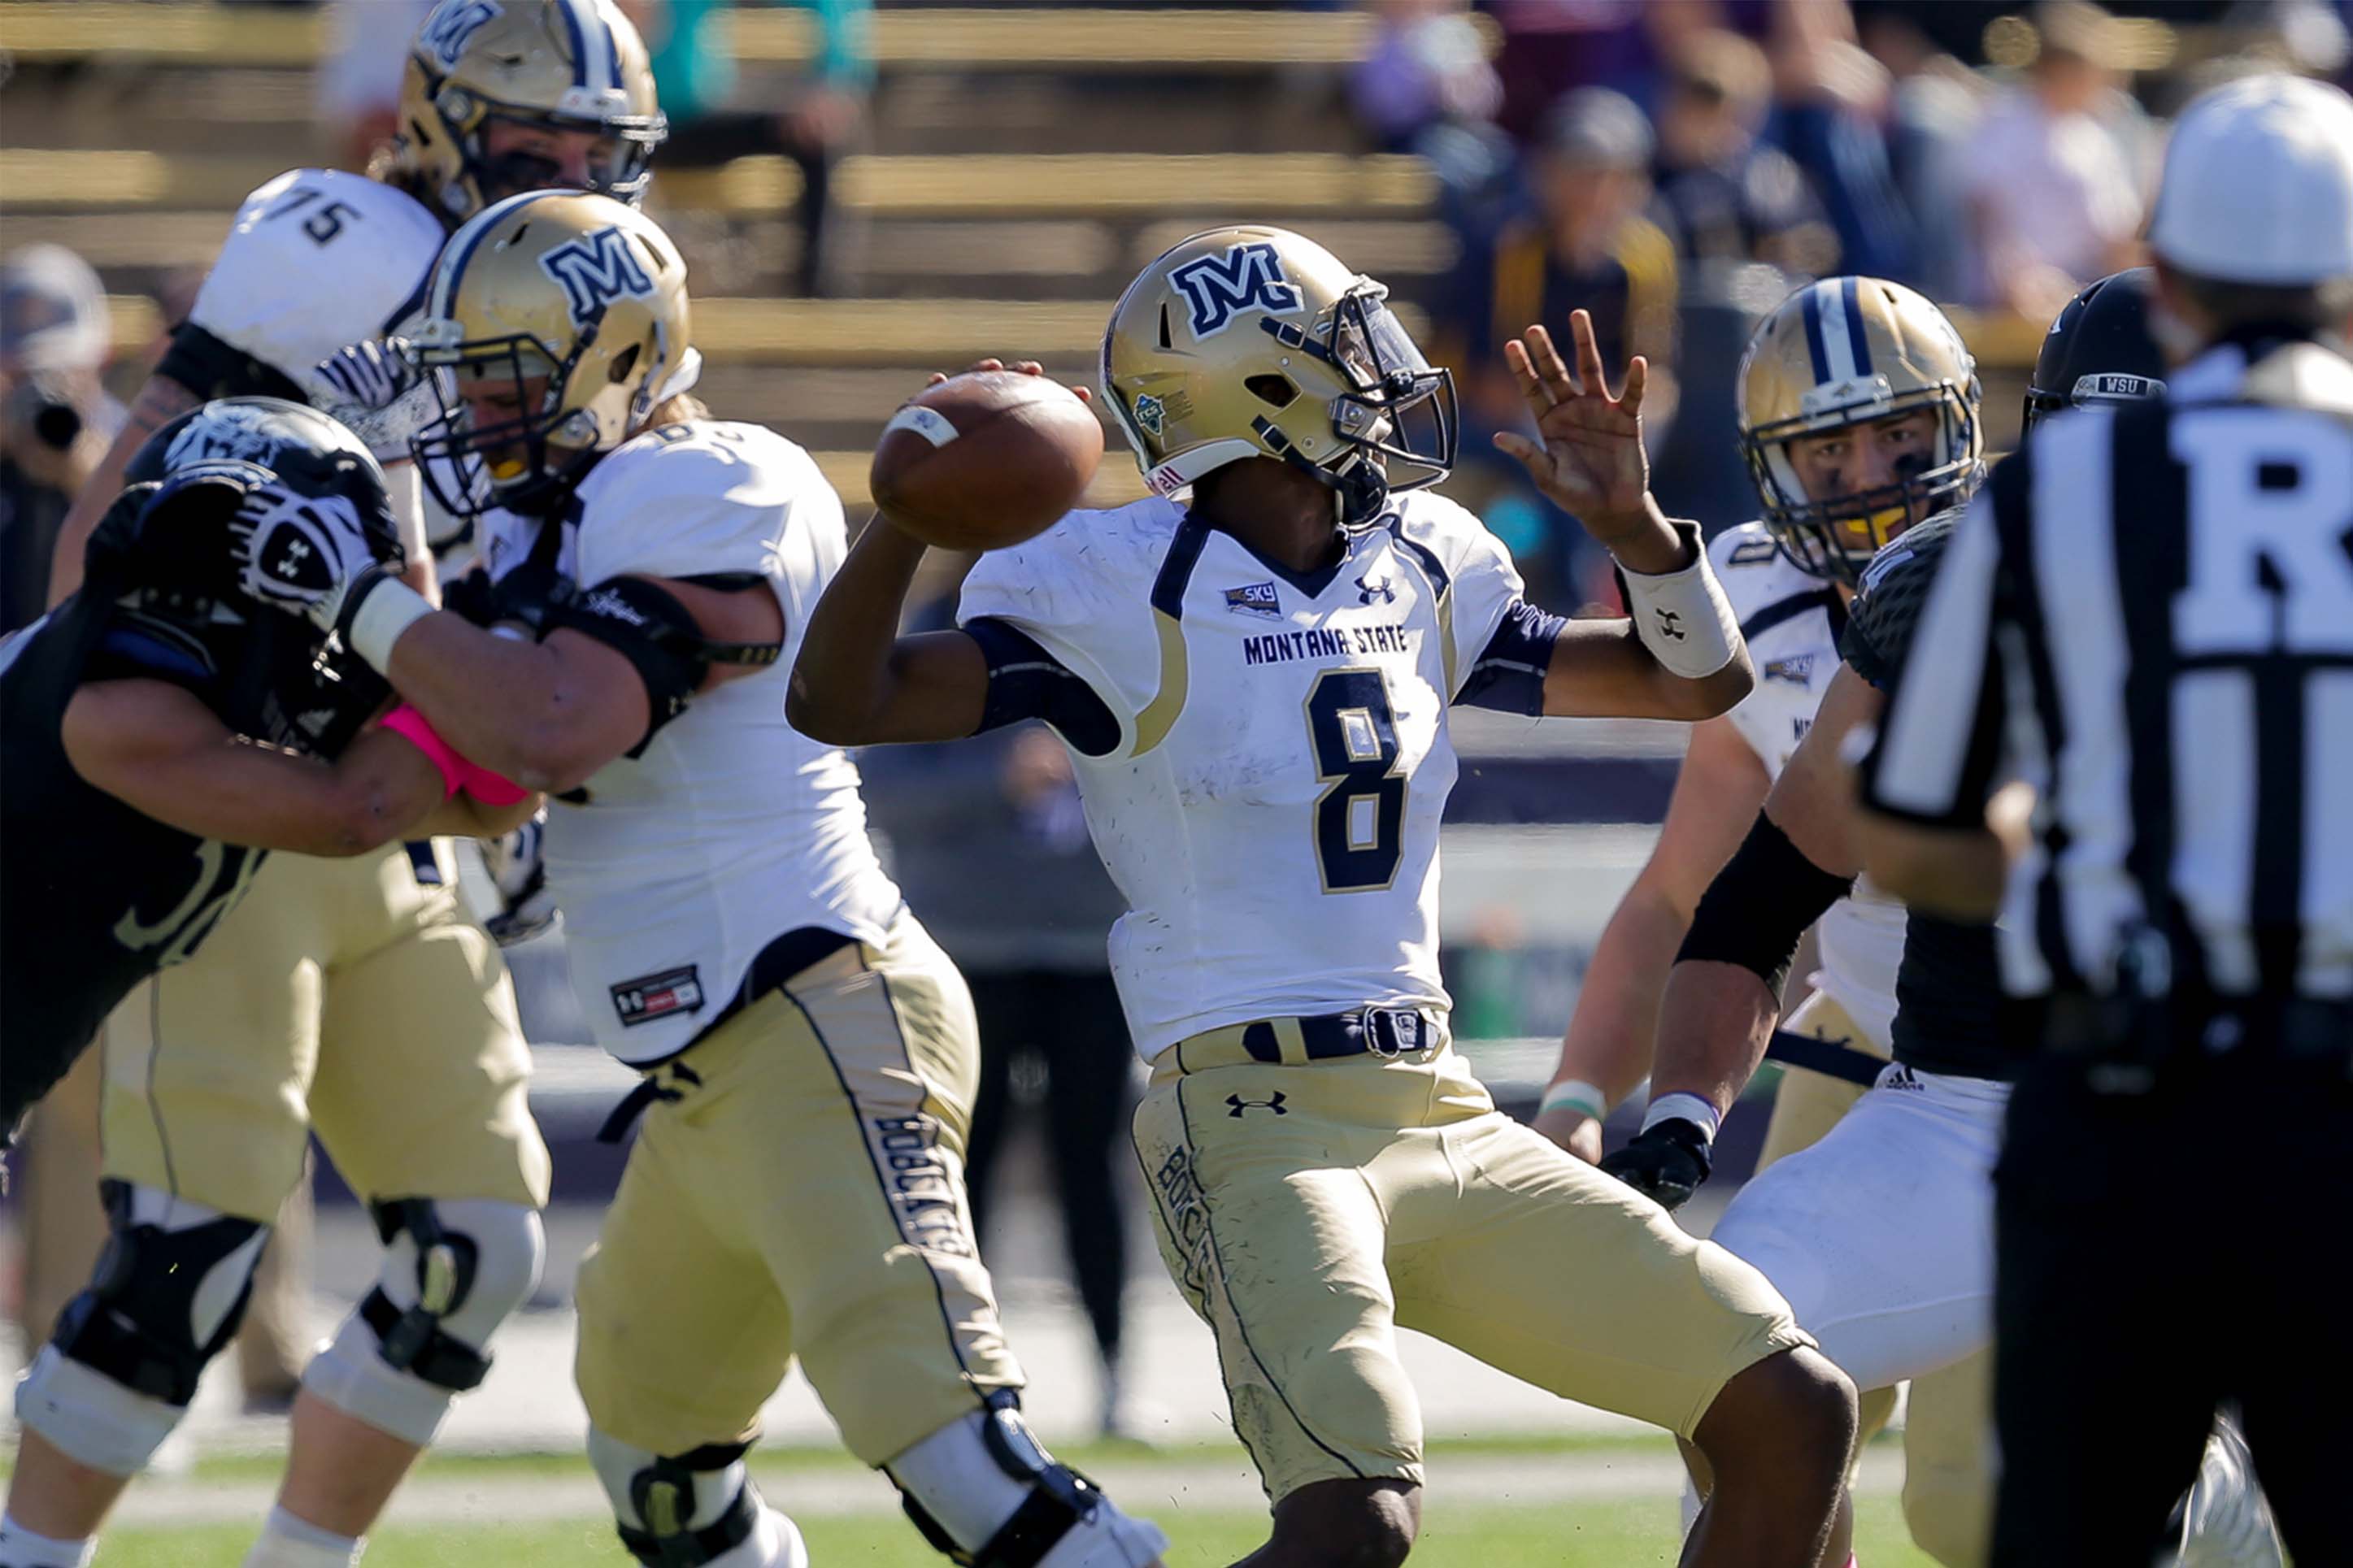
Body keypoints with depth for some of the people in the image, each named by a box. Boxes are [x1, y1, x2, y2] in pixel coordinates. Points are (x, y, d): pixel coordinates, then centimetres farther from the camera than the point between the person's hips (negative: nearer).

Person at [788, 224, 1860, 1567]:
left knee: (1795, 1418, 5)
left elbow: (1698, 681, 20)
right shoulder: (1123, 591, -7)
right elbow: (843, 703, -15)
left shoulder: (1420, 570, 12)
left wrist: (1629, 517, 3)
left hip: (1447, 1113, 7)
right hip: (1260, 1122, -7)